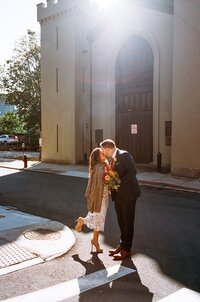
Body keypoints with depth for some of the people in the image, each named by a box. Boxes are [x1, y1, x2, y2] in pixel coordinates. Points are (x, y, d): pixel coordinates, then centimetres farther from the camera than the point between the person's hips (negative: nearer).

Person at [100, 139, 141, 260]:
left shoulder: (124, 155, -13)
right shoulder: (112, 159, 13)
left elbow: (132, 171, -20)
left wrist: (119, 182, -21)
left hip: (128, 193, -8)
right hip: (118, 194, 9)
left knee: (128, 221, 2)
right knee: (121, 221, 17)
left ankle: (127, 250, 12)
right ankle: (123, 245, 31)